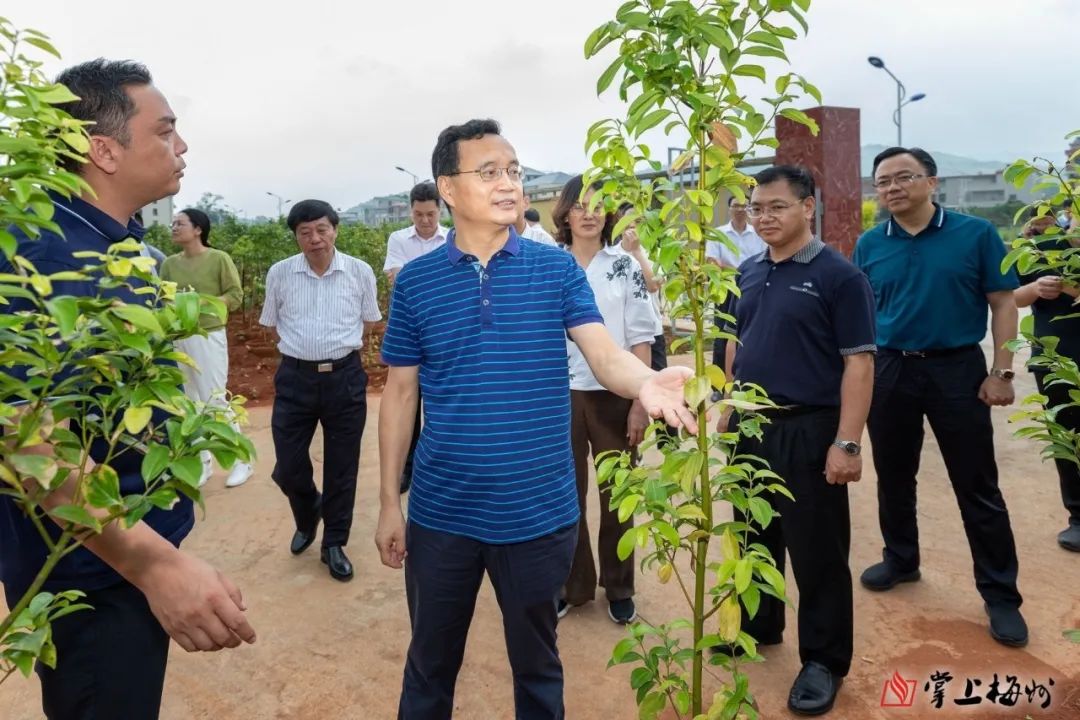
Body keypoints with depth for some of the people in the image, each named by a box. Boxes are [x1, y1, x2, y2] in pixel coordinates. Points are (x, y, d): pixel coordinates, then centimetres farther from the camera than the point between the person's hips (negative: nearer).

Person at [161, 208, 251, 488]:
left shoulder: (219, 259, -5)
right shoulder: (170, 263, 7)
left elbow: (236, 296, -6)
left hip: (208, 337, -5)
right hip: (177, 338, 5)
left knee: (215, 400, -3)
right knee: (189, 403, 11)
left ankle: (241, 461, 12)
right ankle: (203, 462, 25)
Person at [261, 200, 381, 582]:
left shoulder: (360, 271, -4)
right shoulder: (279, 273, -1)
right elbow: (273, 323, 13)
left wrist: (338, 346, 8)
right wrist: (305, 349, 9)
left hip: (344, 377, -1)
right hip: (295, 378, 1)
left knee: (342, 467, 9)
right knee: (287, 467, 6)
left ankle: (334, 544, 28)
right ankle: (307, 517, 40)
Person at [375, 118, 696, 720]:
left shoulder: (559, 269, -3)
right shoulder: (416, 281, -1)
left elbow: (605, 355, -14)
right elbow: (401, 392, 3)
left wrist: (646, 383, -38)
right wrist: (390, 501, 3)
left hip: (540, 512, 0)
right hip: (440, 513, 1)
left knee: (536, 662, 19)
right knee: (430, 664, 20)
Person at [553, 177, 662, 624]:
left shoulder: (626, 266, -1)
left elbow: (641, 339, -2)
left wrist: (640, 402, -7)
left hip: (614, 395, -1)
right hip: (561, 396, 1)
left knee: (617, 495, 10)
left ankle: (619, 588, 27)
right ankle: (572, 585, 27)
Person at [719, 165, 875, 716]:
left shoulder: (838, 275, -10)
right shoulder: (748, 273, 8)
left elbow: (858, 363, -13)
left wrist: (847, 443, -18)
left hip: (808, 429, -6)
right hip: (749, 426, 6)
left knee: (816, 551, 5)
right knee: (755, 536, 19)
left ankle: (823, 661, 23)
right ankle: (758, 626, 39)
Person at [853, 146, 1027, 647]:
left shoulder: (975, 234, -4)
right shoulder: (869, 245, 3)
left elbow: (1003, 302, -2)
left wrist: (1002, 371, -8)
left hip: (957, 369, -3)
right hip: (889, 370, 3)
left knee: (977, 487, 4)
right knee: (893, 476, 14)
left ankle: (1001, 594, 17)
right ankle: (900, 560, 35)